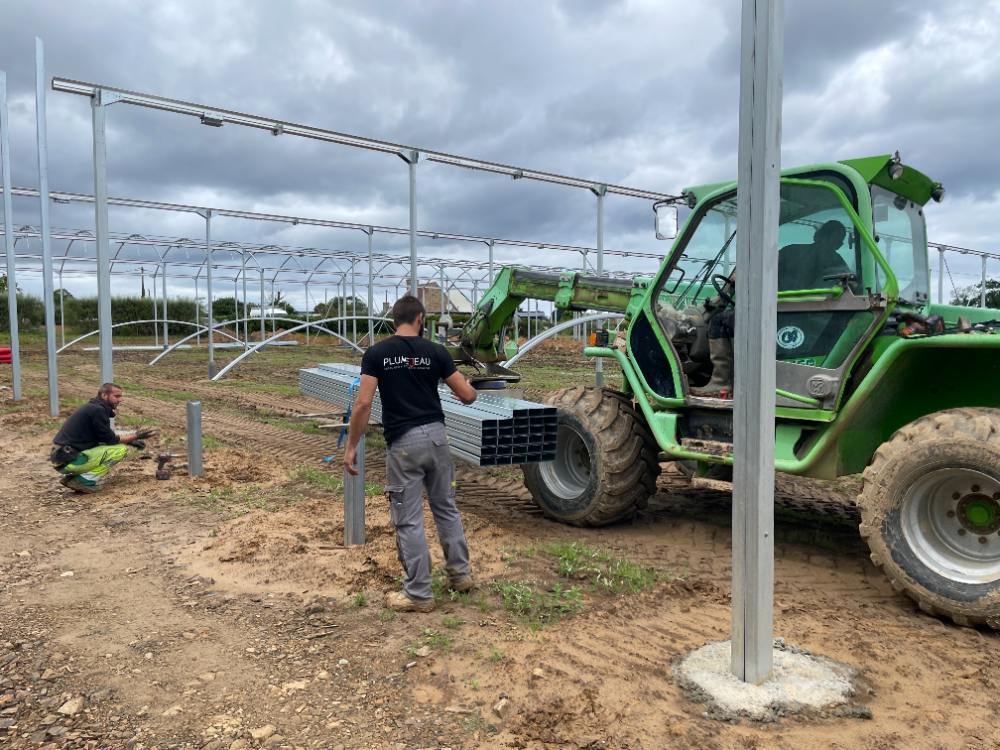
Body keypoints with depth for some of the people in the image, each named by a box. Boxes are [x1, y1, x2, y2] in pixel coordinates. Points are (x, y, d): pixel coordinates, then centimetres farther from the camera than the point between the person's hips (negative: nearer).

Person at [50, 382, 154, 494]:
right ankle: (85, 480, -9)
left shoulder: (93, 407, 15)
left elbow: (106, 437, 21)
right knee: (120, 449, -12)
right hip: (68, 460, -10)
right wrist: (136, 437, -2)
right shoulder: (97, 410, -15)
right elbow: (110, 439, -10)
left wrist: (130, 440, 13)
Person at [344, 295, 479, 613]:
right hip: (436, 435, 3)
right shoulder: (436, 351, 1)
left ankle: (419, 594, 11)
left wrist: (351, 445, -3)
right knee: (446, 507, 21)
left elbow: (363, 403, -11)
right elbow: (467, 396, 2)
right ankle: (460, 573, 31)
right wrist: (468, 385, 27)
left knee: (409, 519, 4)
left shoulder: (376, 353, -3)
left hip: (403, 442, -3)